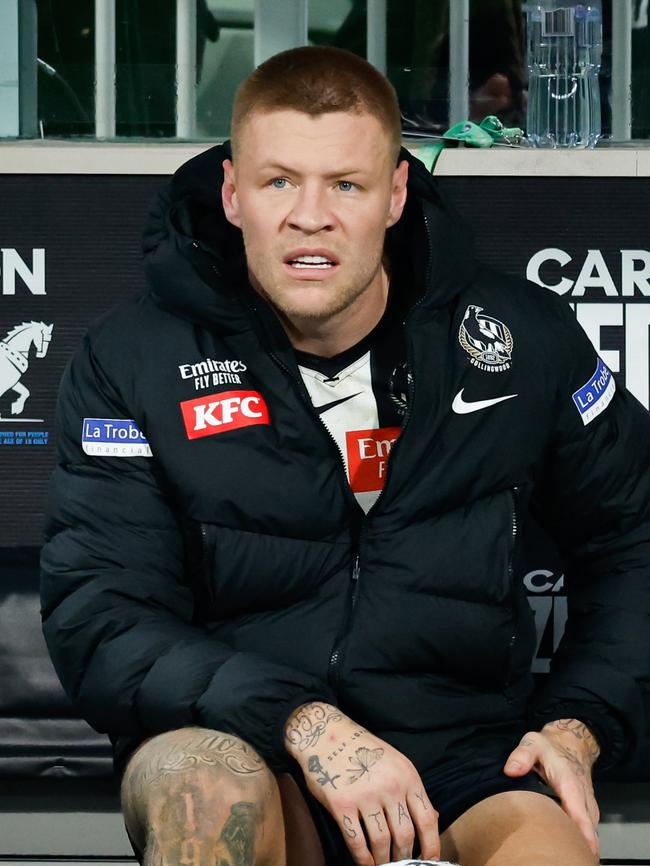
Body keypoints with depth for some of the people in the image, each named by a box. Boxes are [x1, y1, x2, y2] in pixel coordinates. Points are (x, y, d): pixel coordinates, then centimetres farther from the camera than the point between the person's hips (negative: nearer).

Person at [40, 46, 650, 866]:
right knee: (207, 782, -36)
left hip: (466, 760, 0)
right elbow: (96, 623, -10)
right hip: (237, 741, 0)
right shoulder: (130, 362, -3)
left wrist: (578, 728, 3)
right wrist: (307, 728, -23)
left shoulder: (525, 340, 3)